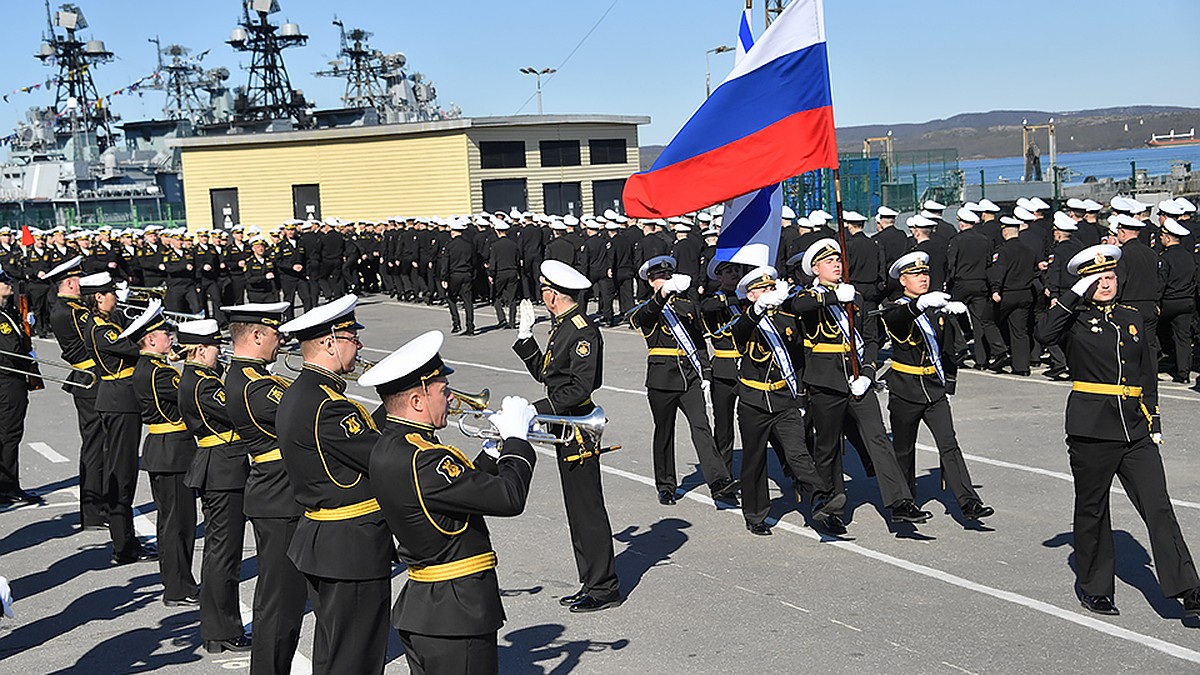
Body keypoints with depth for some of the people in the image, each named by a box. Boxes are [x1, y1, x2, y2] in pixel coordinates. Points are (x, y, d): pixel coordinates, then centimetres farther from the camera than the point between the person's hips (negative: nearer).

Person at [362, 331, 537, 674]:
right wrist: (516, 438, -12)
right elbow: (509, 498, -26)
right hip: (456, 616, -10)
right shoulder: (420, 460, -26)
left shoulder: (389, 447, 6)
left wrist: (496, 448, 6)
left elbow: (466, 487, 14)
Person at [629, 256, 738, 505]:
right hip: (662, 379, -2)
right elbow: (645, 315, -26)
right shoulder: (646, 311, 2)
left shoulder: (688, 306, 14)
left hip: (690, 377, 2)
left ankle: (719, 481, -21)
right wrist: (665, 292, -44)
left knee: (701, 426, -12)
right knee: (664, 433, 8)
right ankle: (666, 486, 21)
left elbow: (700, 343, 19)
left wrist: (705, 373, 8)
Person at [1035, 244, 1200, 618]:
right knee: (1092, 509, 8)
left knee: (1159, 507, -3)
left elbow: (1148, 375, 17)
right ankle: (1094, 588, 22)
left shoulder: (1132, 318, 14)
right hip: (1091, 429, -4)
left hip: (1135, 431, 4)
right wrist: (1076, 293, -17)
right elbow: (1045, 333, -24)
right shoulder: (1076, 320, 0)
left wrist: (1154, 422, 11)